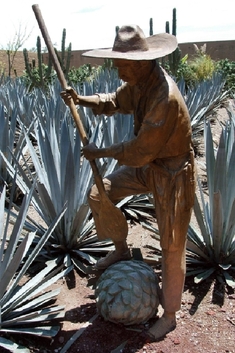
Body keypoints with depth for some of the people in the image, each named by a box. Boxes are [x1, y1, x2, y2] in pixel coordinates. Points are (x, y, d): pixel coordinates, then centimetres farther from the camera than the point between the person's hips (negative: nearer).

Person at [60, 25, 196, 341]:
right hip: (148, 165, 9)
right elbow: (116, 102, 15)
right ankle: (121, 250, 31)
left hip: (172, 174, -8)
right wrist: (82, 100, -1)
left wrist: (99, 153, -15)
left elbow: (138, 152, -29)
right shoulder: (139, 82, -4)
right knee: (98, 195, 8)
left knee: (172, 247, 4)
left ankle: (169, 315, 26)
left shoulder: (165, 98, -33)